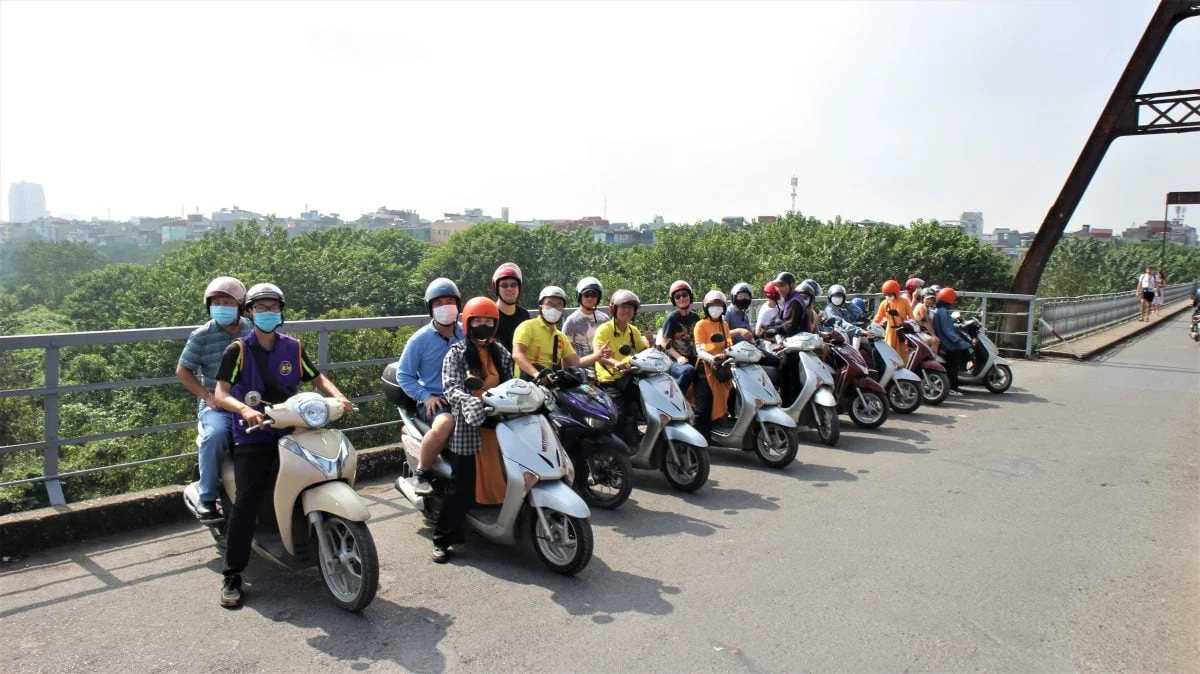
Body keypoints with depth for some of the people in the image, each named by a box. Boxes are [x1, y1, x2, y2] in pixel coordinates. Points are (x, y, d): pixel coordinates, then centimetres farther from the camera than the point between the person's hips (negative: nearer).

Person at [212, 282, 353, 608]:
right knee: (246, 502, -13)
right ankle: (232, 576, -2)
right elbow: (221, 394, -11)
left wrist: (339, 397, -9)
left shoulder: (293, 347, 8)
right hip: (251, 436, -3)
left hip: (290, 431, 3)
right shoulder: (237, 350, -3)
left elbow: (317, 378, 11)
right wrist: (244, 408, -32)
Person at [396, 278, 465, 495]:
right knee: (445, 423, -38)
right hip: (433, 400, -3)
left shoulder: (467, 335, 8)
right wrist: (425, 396, -12)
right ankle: (420, 473, -14)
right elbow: (403, 375, 1)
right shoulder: (420, 339, -2)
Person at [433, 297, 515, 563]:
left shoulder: (501, 353, 16)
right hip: (467, 427, -4)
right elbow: (451, 388, -12)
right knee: (461, 487, -3)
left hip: (498, 424, 5)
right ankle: (443, 538, 9)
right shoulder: (456, 354, 0)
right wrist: (468, 401, -31)